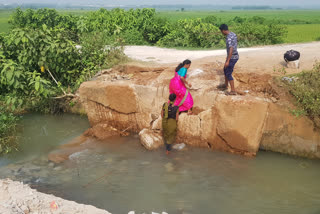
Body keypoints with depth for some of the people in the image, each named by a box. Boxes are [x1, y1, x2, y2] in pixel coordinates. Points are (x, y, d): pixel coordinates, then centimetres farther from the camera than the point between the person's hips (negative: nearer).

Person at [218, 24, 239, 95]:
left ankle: (233, 91, 5)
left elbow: (231, 49, -31)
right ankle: (225, 85, 40)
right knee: (225, 70, 24)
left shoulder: (229, 38, -24)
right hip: (235, 56, 10)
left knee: (228, 74, -2)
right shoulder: (233, 34, 7)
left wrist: (228, 61, -28)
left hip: (232, 58, -10)